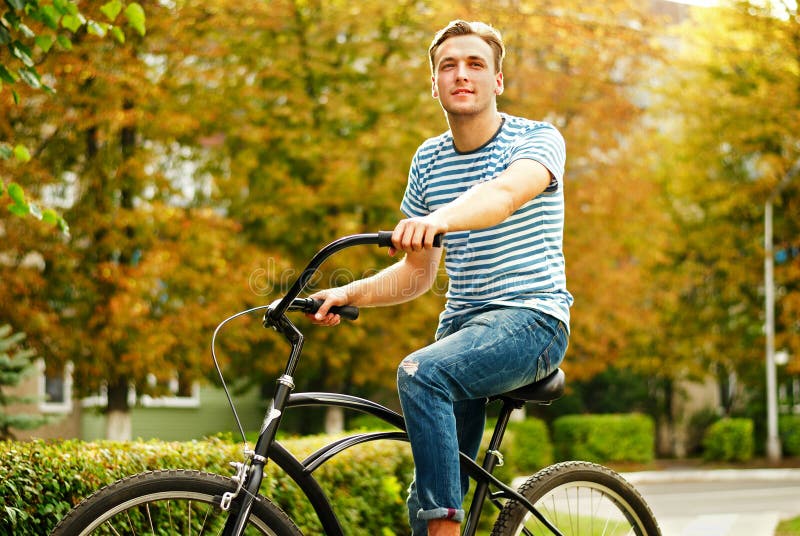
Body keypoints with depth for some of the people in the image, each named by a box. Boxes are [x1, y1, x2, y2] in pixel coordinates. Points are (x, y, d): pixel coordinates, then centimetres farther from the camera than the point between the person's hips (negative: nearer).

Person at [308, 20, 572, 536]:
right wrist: (349, 294, -4)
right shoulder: (429, 160, 11)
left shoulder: (538, 140, -6)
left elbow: (506, 192, -31)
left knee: (419, 373, -34)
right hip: (461, 322, 6)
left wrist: (441, 218, -51)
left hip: (530, 319, -6)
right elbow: (419, 272, 13)